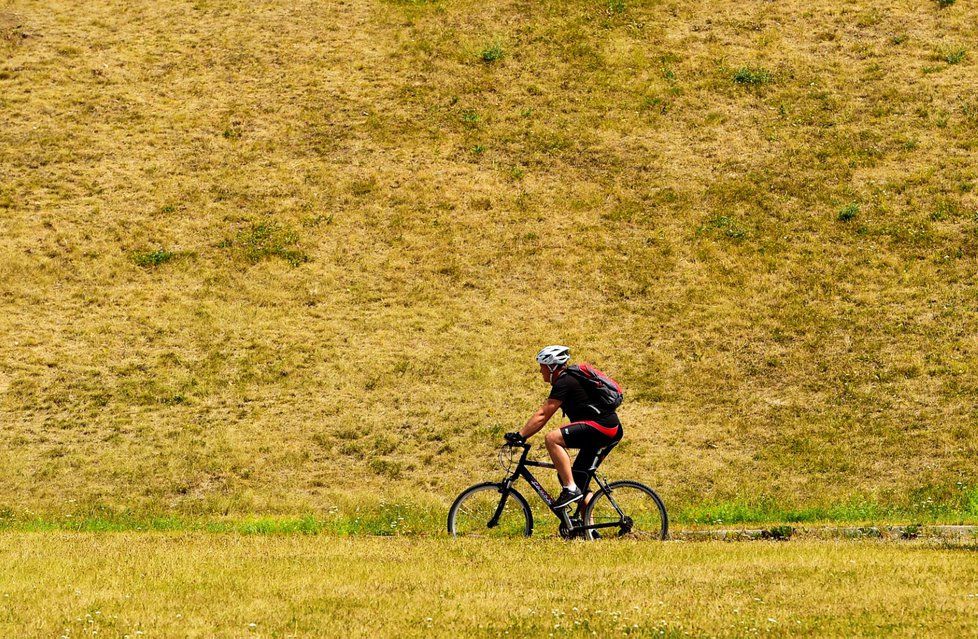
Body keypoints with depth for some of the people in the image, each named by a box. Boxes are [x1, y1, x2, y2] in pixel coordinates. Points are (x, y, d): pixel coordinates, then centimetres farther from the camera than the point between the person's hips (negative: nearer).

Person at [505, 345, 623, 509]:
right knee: (580, 482, 15)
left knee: (552, 439, -24)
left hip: (602, 426, -11)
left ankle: (570, 489, -24)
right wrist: (522, 436, 19)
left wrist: (520, 435, -14)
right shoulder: (567, 381, 21)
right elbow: (543, 416, 24)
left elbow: (542, 415, -15)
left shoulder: (564, 383, -10)